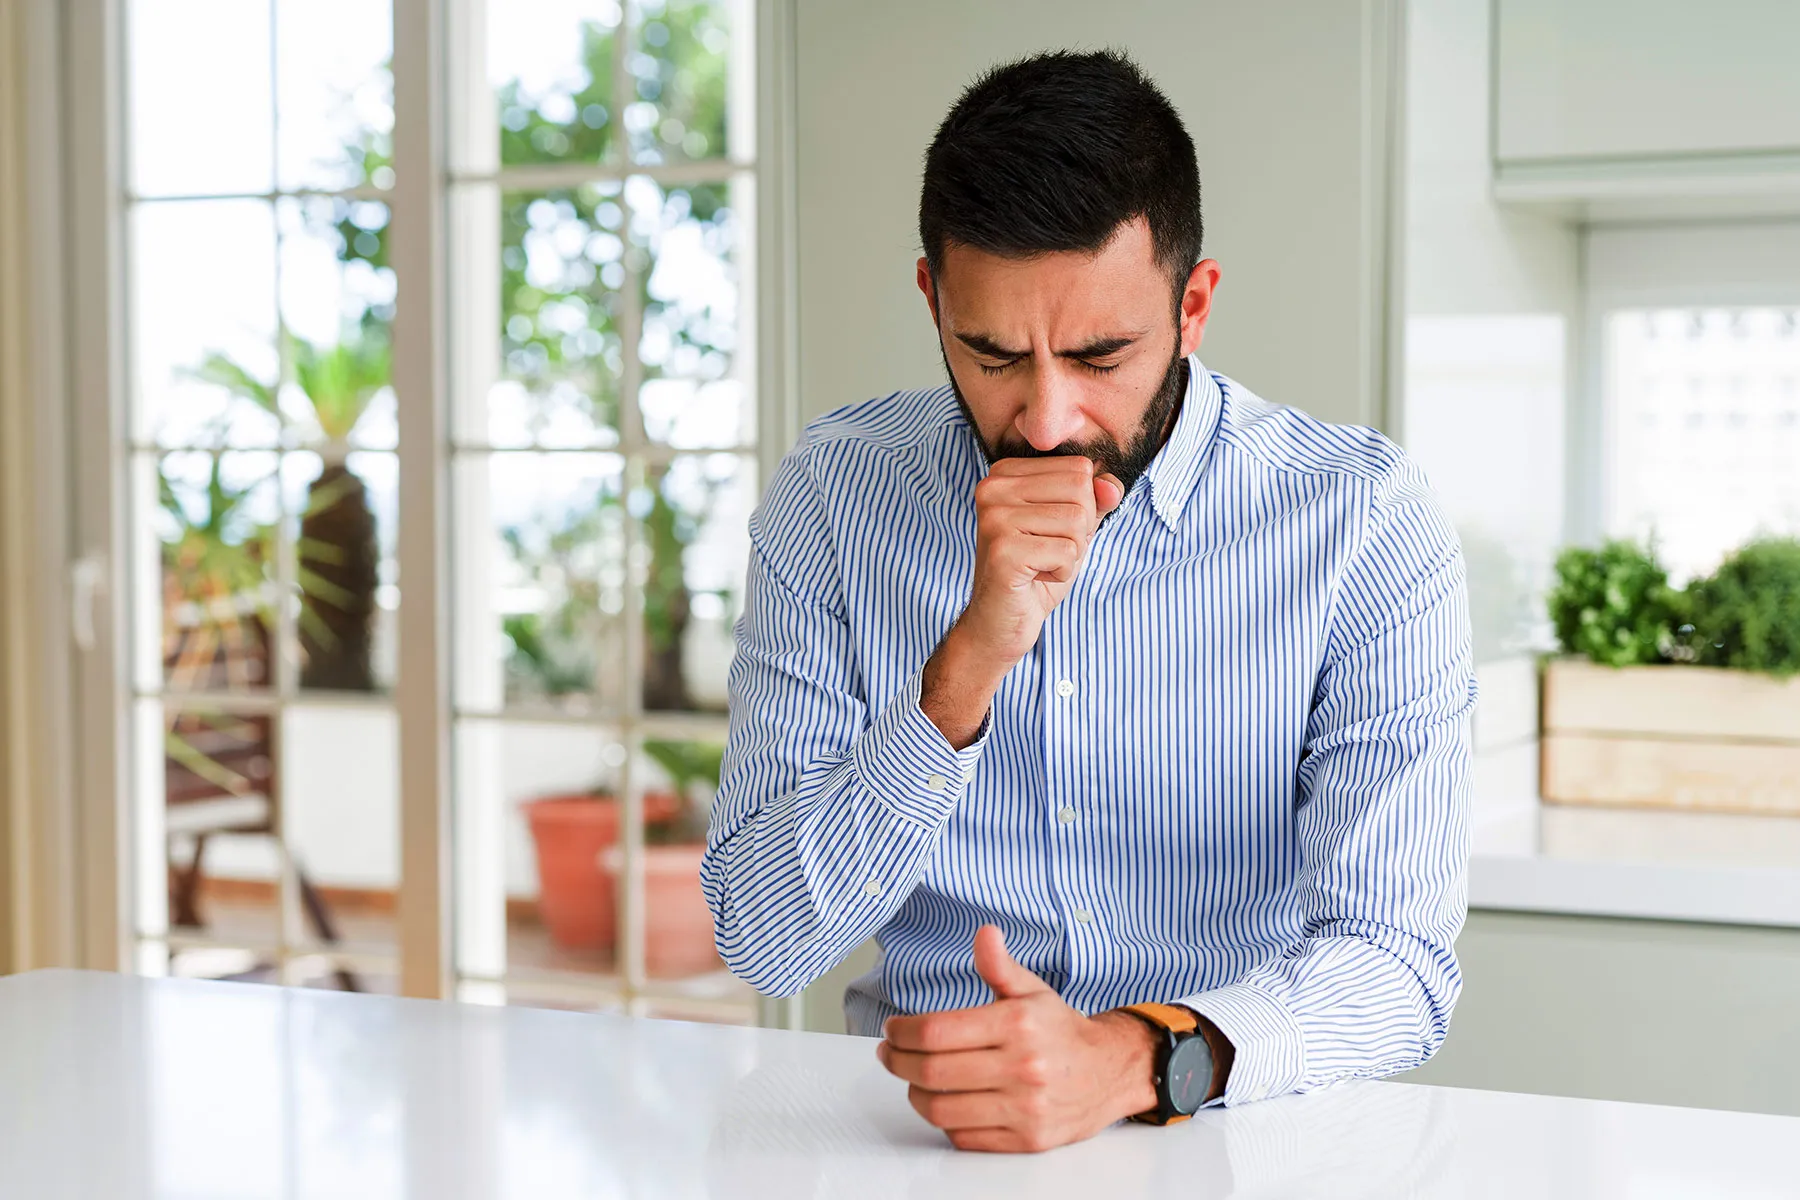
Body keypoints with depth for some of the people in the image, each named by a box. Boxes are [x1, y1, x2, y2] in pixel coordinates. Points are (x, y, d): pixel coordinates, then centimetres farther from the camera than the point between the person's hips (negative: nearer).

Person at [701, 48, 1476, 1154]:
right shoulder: (834, 497, -3)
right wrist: (968, 665, -21)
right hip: (922, 1137, 1)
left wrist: (1135, 1058, -33)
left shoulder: (1365, 522, -8)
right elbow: (764, 943, -8)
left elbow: (1394, 961, -14)